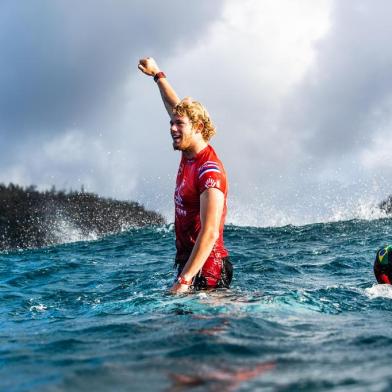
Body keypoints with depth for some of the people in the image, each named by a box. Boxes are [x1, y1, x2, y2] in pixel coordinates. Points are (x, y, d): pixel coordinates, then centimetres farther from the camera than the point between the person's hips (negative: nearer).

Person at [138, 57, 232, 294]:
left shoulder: (209, 171, -18)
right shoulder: (189, 155, 8)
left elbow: (210, 233, -25)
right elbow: (175, 106, 27)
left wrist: (184, 281, -30)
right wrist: (157, 74, 37)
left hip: (207, 270, -9)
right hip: (189, 263, 9)